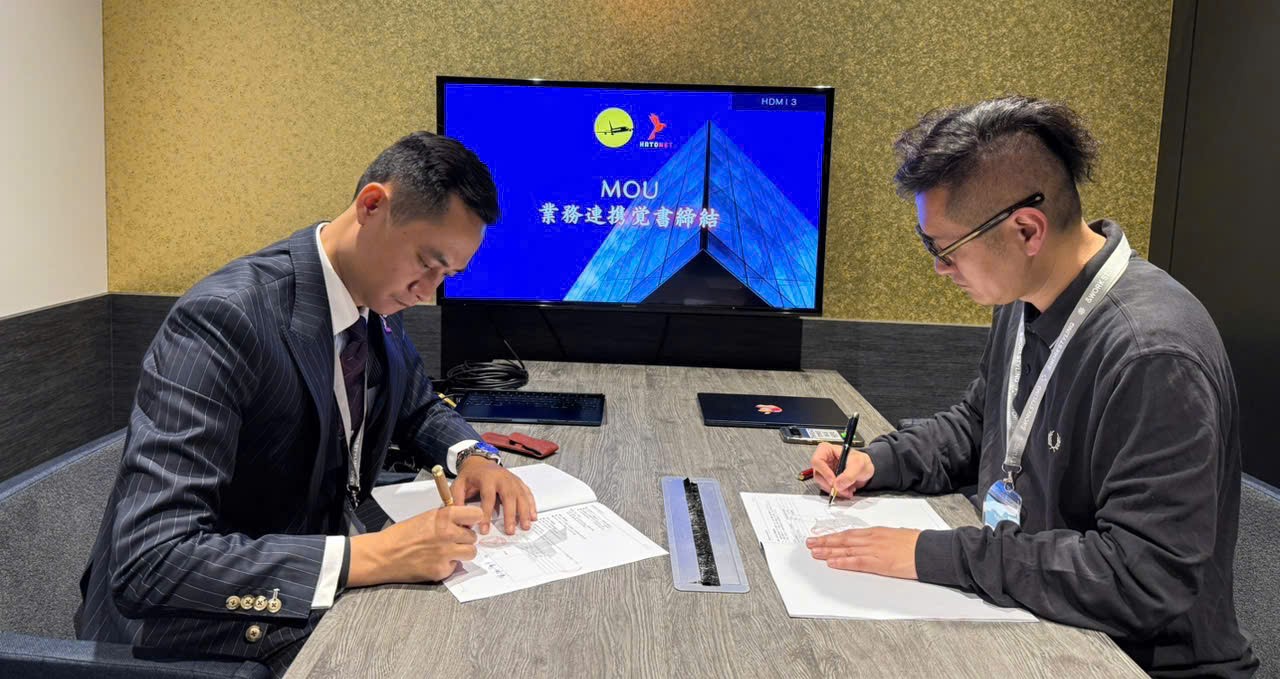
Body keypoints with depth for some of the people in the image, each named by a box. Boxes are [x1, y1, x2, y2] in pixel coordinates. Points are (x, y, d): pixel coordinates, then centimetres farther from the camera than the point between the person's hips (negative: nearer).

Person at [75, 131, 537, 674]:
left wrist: (471, 455, -6)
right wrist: (370, 557, -36)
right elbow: (150, 563, -32)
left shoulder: (378, 301, -3)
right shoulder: (224, 318, -27)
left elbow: (418, 408, 16)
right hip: (219, 622, -7)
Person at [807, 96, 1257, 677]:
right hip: (1022, 615, 8)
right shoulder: (1024, 302, 2)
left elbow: (1143, 578, -29)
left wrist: (933, 554, -27)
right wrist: (879, 461, 1)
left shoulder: (1154, 357, -27)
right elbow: (976, 424, 18)